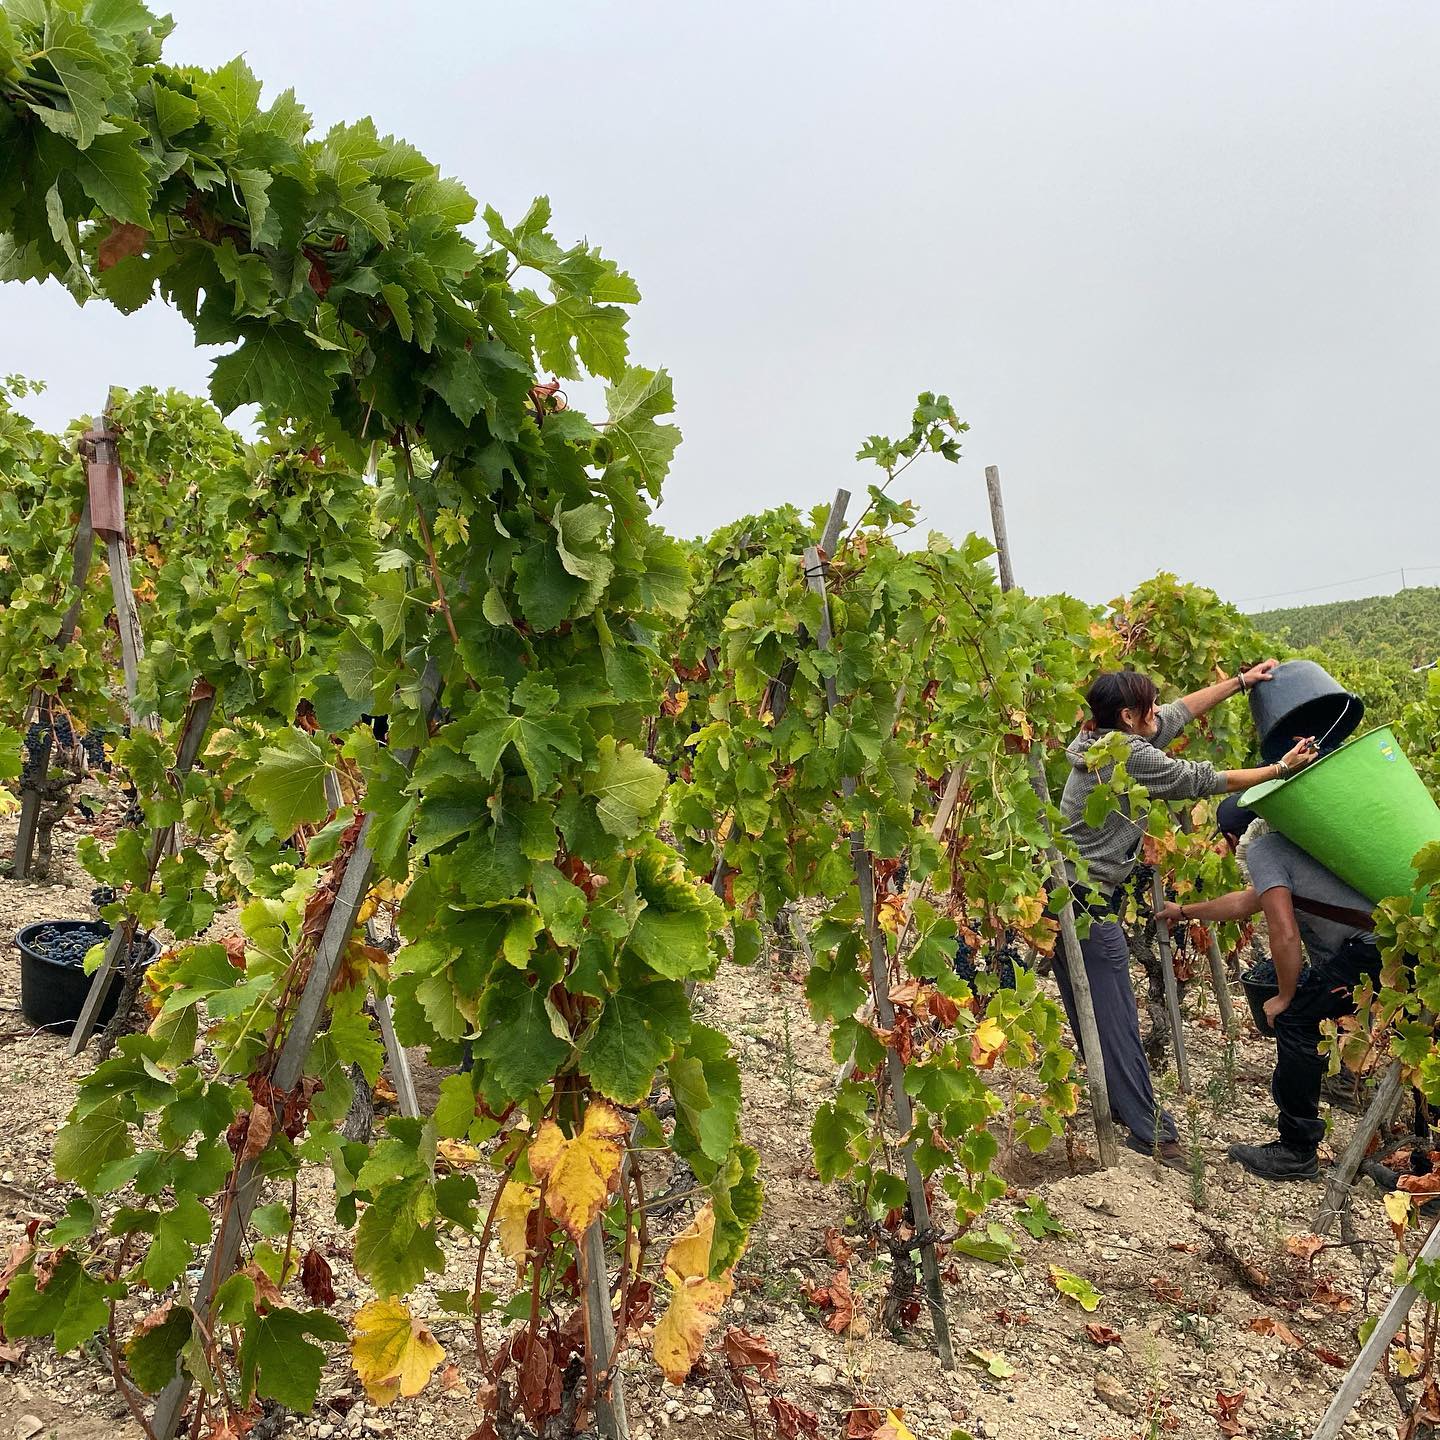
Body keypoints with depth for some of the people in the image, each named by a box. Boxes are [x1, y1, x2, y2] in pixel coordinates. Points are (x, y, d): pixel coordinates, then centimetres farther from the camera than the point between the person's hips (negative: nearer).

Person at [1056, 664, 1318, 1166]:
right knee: (1115, 1019, -2)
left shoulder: (1101, 740, 9)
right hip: (1089, 904, -10)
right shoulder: (1132, 757, -18)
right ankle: (1152, 1134, 6)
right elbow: (1205, 780, -8)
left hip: (1062, 897, 10)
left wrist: (1240, 681, 24)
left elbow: (1179, 712, 19)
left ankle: (1123, 1107, 31)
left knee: (1087, 1014, 17)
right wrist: (1279, 769, 4)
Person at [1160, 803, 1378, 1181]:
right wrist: (1184, 912, 53)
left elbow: (1285, 935, -11)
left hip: (1373, 942, -10)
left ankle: (1296, 1152, 5)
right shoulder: (1288, 840, 27)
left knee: (1296, 1019, -2)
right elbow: (1245, 901, 42)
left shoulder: (1260, 848, -1)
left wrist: (1286, 998, 3)